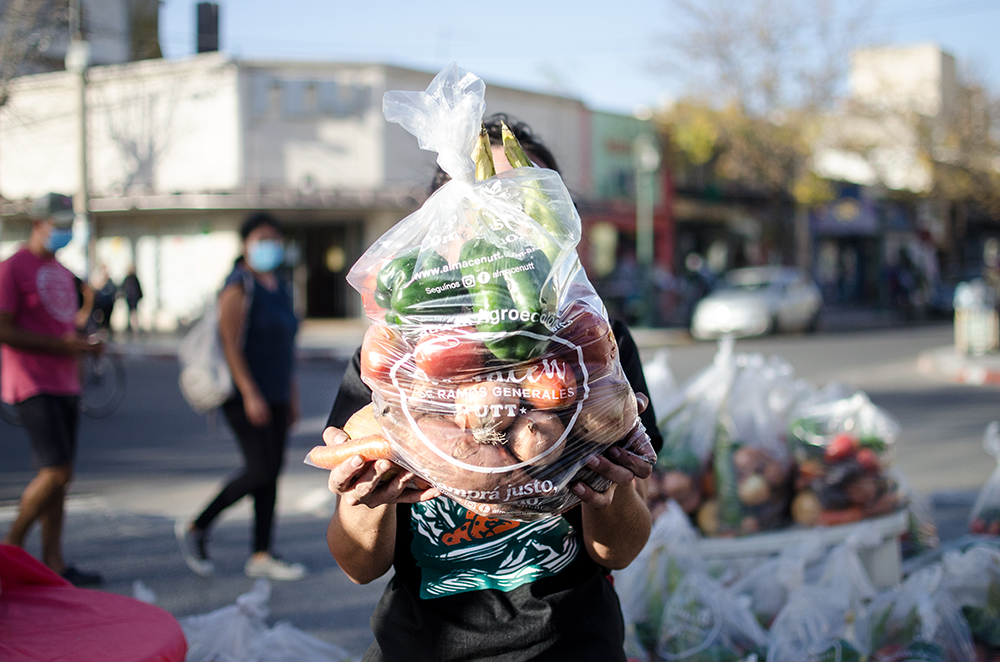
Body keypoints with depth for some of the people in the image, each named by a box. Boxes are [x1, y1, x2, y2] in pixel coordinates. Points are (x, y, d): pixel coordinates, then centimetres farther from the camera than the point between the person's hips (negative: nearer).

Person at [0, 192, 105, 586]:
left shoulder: (62, 273, 18)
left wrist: (86, 343, 6)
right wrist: (62, 343, -20)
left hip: (65, 385, 8)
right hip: (32, 386, -8)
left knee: (59, 477, 7)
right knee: (56, 471, -13)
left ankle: (53, 562, 11)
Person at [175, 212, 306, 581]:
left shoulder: (279, 286, 15)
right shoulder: (239, 287, -10)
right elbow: (229, 343, -17)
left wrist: (292, 394, 17)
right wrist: (250, 394, -22)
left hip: (275, 395, 8)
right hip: (246, 394, -8)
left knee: (272, 472, 6)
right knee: (260, 470, -12)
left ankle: (261, 556, 12)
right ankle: (195, 529, 4)